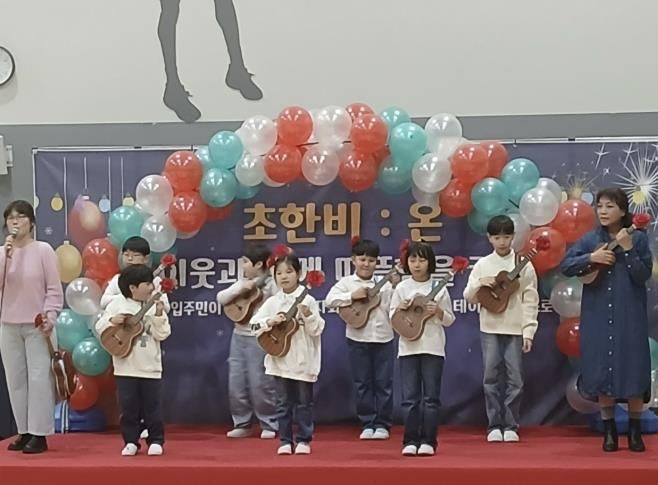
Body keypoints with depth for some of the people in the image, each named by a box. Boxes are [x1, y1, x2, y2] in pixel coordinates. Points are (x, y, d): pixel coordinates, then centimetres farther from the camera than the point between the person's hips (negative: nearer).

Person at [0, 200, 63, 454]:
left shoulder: (43, 250, -4)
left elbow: (54, 289, -5)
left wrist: (50, 317, -16)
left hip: (37, 326, -4)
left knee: (39, 378, -5)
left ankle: (39, 434, -1)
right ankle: (24, 431, 13)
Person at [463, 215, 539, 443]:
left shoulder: (524, 265, 1)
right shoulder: (482, 265, 6)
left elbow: (530, 300, 0)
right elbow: (469, 297, 6)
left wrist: (528, 332, -6)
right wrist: (479, 285, -15)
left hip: (516, 330, -1)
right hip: (490, 329, 1)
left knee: (515, 379, 0)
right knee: (491, 378, 2)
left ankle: (510, 426, 8)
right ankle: (494, 426, 9)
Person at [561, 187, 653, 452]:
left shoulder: (638, 238, 0)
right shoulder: (591, 240, 5)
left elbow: (644, 275, -7)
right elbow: (565, 266, -1)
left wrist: (628, 249, -18)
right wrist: (592, 258, -14)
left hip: (630, 316, -2)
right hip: (598, 317, 2)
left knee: (633, 369, -1)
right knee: (602, 370, 3)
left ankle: (635, 430, 13)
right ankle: (609, 430, 15)